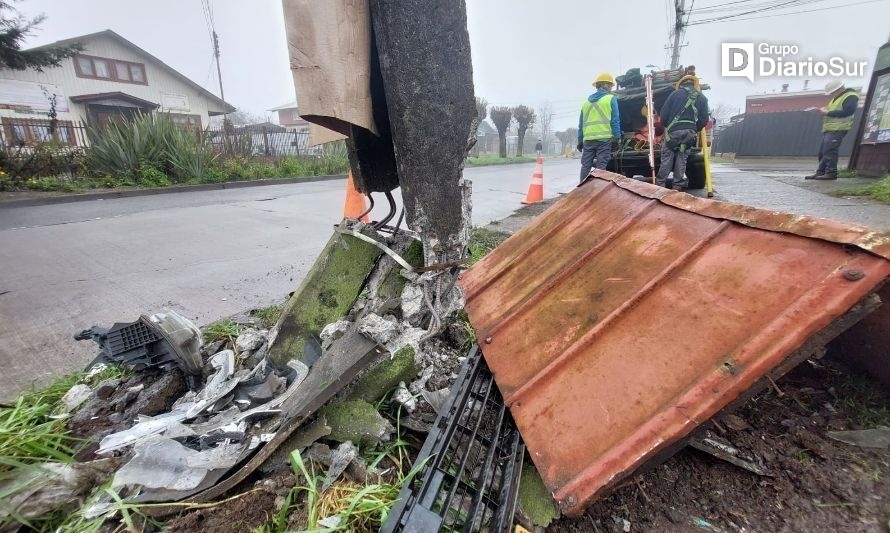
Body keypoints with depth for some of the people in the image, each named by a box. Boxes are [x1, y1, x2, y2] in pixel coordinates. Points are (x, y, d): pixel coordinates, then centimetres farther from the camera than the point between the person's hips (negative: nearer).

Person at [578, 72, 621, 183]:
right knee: (601, 167, -4)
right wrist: (617, 137, 1)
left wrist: (580, 141, 18)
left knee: (585, 167, 6)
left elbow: (581, 124, 16)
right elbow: (615, 121, -2)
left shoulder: (586, 101, 17)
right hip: (604, 138, -4)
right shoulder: (611, 99, 4)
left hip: (588, 139, 4)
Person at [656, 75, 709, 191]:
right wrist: (695, 130, 21)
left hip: (673, 131, -2)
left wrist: (666, 126, 17)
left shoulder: (675, 93, 6)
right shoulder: (702, 98, 14)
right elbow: (704, 119, 8)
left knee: (667, 158, 2)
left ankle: (660, 183, 1)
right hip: (689, 132, 2)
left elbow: (664, 113, 2)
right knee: (682, 159, 8)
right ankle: (678, 185, 7)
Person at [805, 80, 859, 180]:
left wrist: (828, 113, -16)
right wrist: (825, 110, 7)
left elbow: (846, 112, -19)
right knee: (822, 152, 7)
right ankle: (821, 172, 10)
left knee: (829, 151, -16)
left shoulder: (851, 97, -8)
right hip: (828, 129, 10)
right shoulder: (836, 97, 23)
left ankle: (831, 173, -16)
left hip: (838, 129, -10)